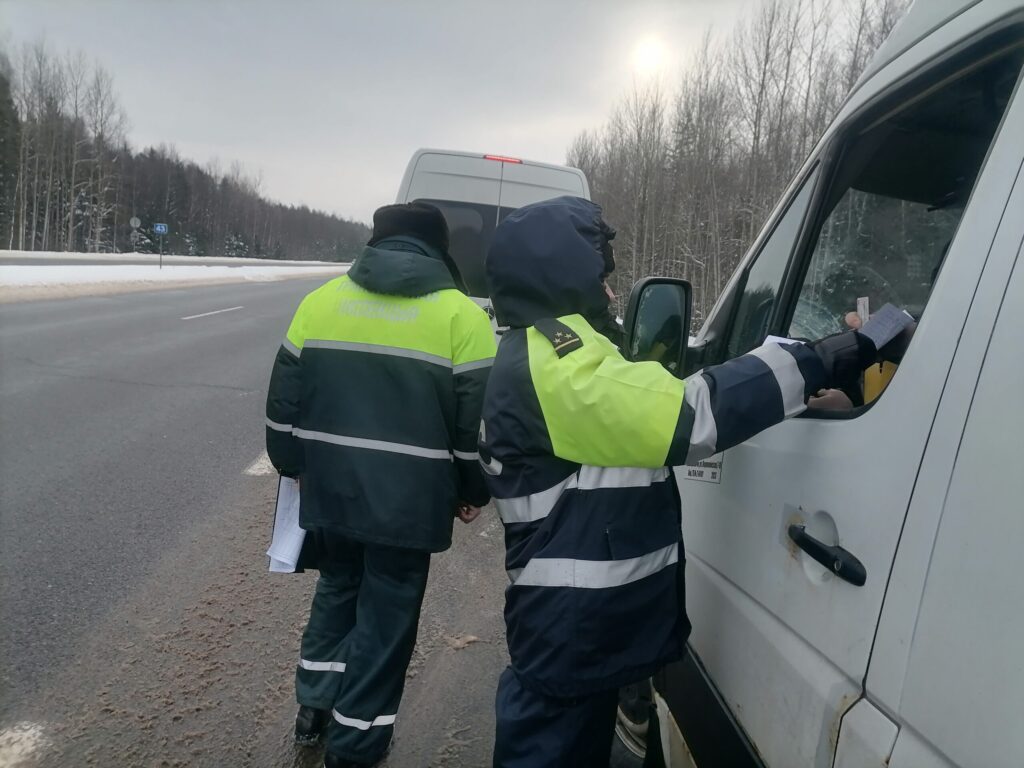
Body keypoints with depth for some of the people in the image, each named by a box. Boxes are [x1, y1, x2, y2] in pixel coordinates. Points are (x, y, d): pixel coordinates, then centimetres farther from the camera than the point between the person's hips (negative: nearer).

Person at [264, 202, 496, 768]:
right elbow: (477, 421, -8)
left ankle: (314, 708, 36)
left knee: (336, 590, 26)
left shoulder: (320, 300, 5)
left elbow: (284, 399, 8)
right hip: (408, 501, -4)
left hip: (330, 489, 4)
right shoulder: (462, 315, -7)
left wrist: (293, 465, 21)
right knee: (385, 616, 11)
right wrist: (473, 491, 6)